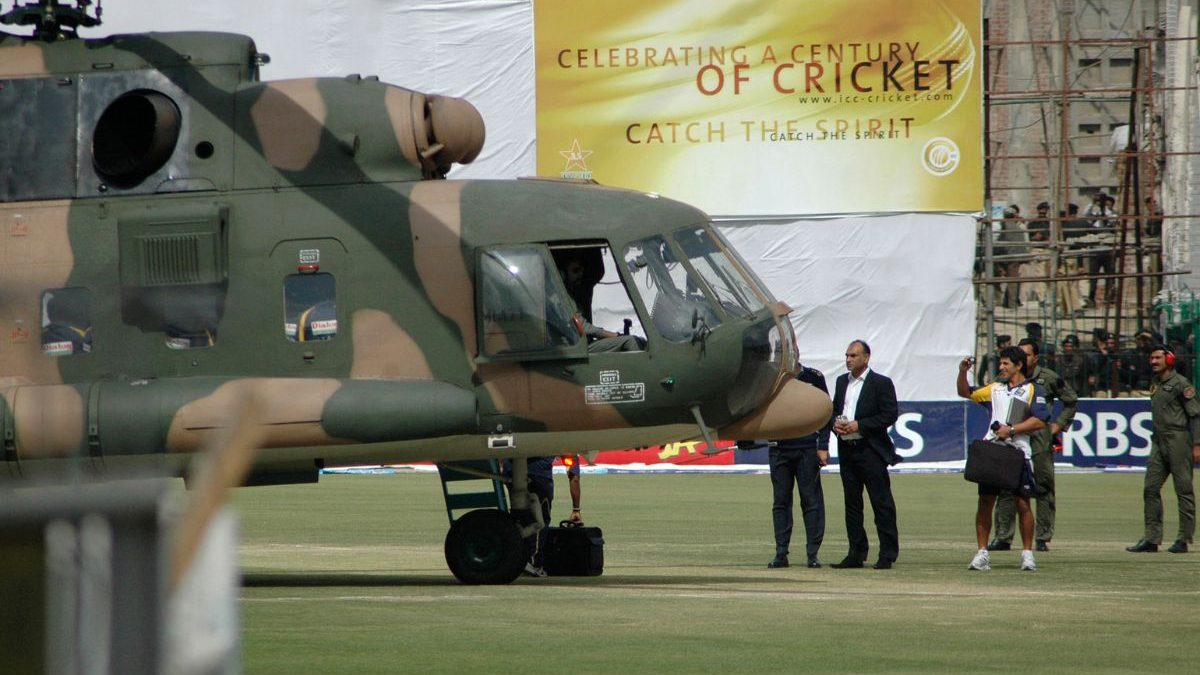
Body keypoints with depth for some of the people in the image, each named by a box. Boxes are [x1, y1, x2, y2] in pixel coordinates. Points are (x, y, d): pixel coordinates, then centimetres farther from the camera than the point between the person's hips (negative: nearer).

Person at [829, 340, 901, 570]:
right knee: (851, 503, 8)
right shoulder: (842, 381, 15)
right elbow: (834, 410, 22)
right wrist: (836, 424, -2)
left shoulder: (881, 383, -5)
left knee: (881, 503, -4)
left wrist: (859, 425, -16)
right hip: (847, 450, 7)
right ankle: (856, 553, 14)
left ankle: (888, 554, -2)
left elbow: (890, 415, -11)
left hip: (871, 450, -7)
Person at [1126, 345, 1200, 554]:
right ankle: (1151, 538, 4)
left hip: (1178, 440, -8)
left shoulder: (1180, 384, -7)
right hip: (1158, 442, 9)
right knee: (1150, 488, 3)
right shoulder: (1155, 384, 17)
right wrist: (1155, 440, 19)